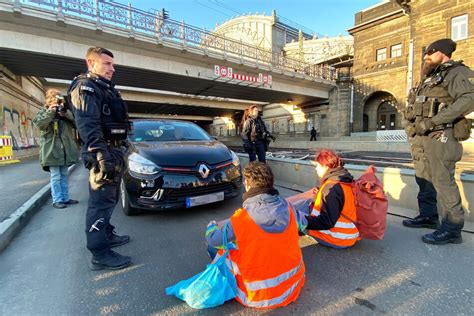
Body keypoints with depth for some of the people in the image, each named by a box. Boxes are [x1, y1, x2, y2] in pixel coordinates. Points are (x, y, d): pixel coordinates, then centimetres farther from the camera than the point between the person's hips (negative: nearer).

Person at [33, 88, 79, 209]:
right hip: (52, 149, -4)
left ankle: (65, 198, 20)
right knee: (56, 176, -4)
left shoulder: (65, 112, 14)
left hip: (65, 149, 4)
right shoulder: (43, 112, 4)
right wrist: (50, 112, -17)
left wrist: (67, 113, -11)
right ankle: (57, 200, 4)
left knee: (64, 175, 11)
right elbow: (39, 124, -13)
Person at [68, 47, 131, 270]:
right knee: (101, 202, -7)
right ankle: (100, 254, 1)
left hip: (114, 152, 10)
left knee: (109, 199, 18)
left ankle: (106, 235, 33)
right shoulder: (85, 87, -8)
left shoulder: (106, 89, 22)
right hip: (104, 154, -10)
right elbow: (88, 126, -21)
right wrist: (102, 157, -30)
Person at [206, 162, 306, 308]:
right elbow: (301, 223, 10)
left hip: (261, 296, -4)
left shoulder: (241, 219, -26)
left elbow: (212, 238, -9)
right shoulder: (287, 209, -13)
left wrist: (211, 225, 15)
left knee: (216, 248, 10)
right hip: (294, 283, 5)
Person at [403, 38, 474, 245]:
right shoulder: (431, 78, 22)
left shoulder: (457, 72, -3)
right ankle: (429, 216, 26)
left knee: (443, 180, -8)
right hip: (425, 136, 9)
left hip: (441, 135, -9)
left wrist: (432, 121, -25)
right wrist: (418, 125, 9)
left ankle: (452, 228, 0)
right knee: (425, 177, 13)